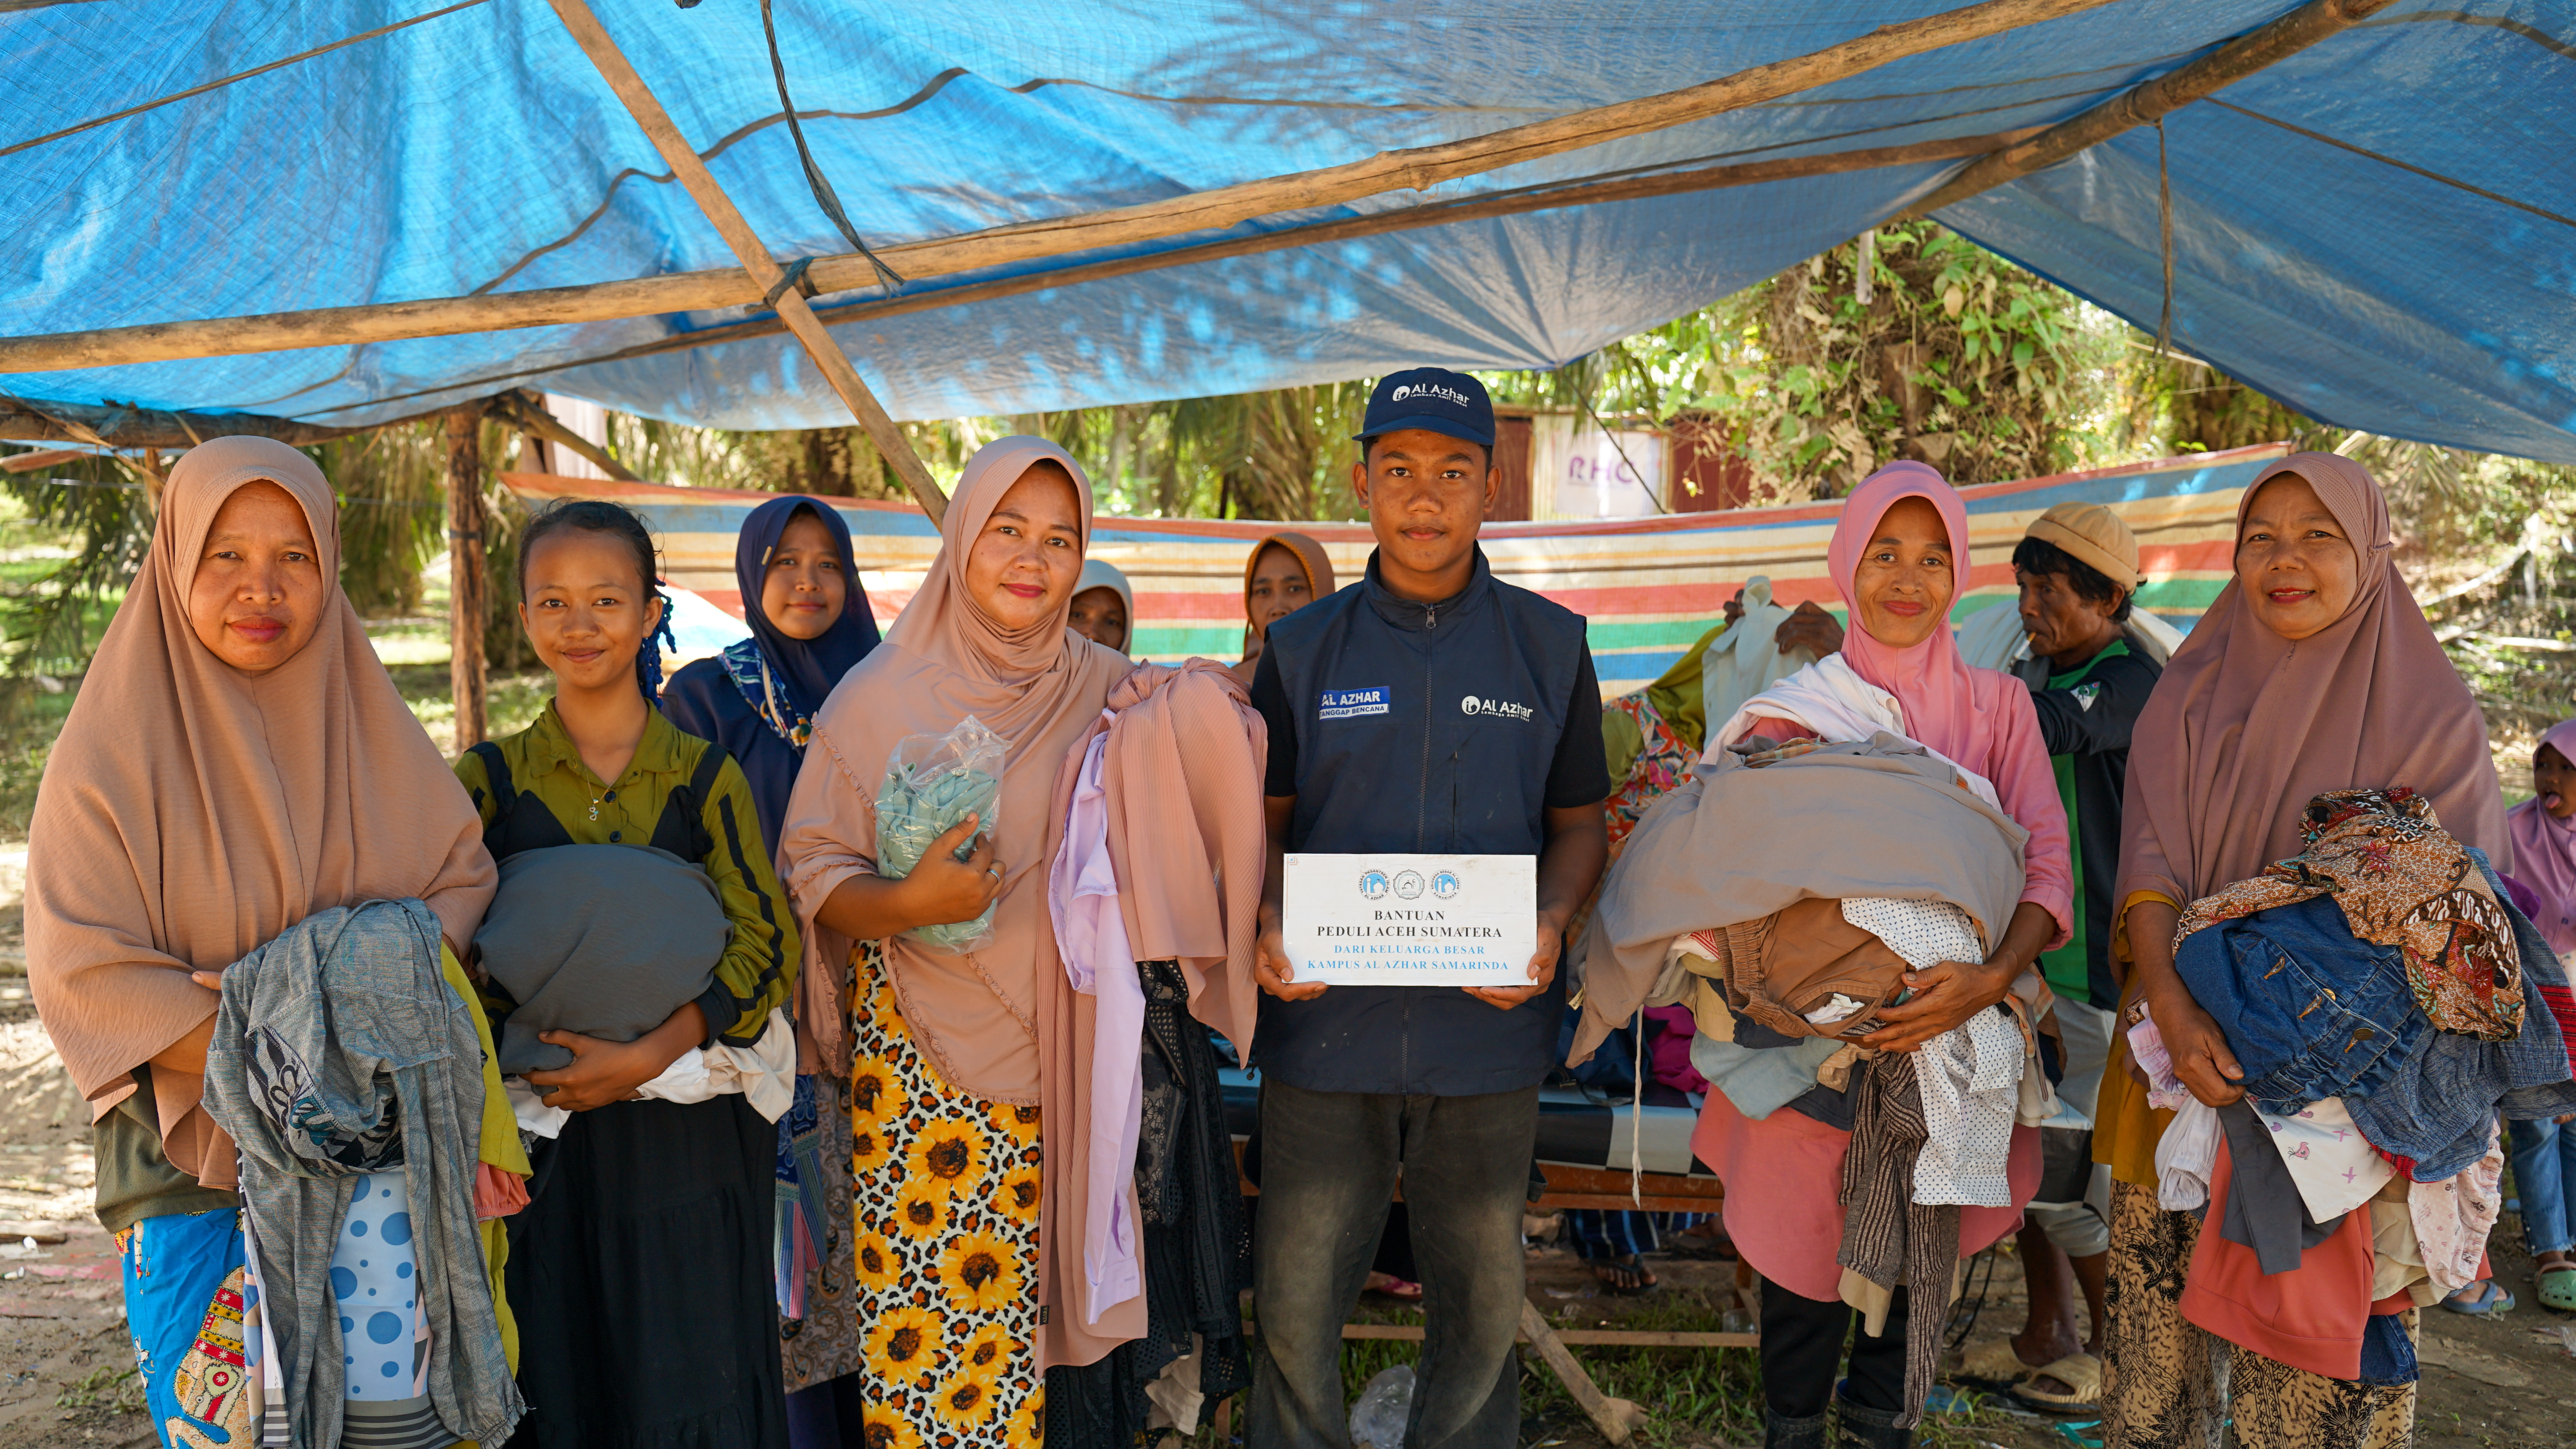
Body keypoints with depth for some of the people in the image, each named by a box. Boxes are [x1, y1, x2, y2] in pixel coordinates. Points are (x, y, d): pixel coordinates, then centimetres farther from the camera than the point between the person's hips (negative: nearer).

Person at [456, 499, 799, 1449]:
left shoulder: (704, 776, 1)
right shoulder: (491, 777, 3)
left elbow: (768, 944, -5)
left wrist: (647, 1056, -17)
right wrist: (528, 1045, -19)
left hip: (686, 1130, 0)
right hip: (541, 1130, 1)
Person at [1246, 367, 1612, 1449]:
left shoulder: (1549, 646, 5)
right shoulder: (1303, 649, 5)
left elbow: (1579, 822, 9)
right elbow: (1264, 819, 9)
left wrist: (1551, 925, -11)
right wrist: (1266, 927, -11)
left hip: (1486, 1029, 0)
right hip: (1327, 1024, 0)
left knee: (1482, 1304, 10)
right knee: (1297, 1300, 6)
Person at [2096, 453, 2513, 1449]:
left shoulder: (2433, 713, 3)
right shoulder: (2187, 700, 8)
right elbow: (2149, 863, -1)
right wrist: (2172, 1002, -20)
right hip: (2188, 1062, 2)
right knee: (2158, 1343, 3)